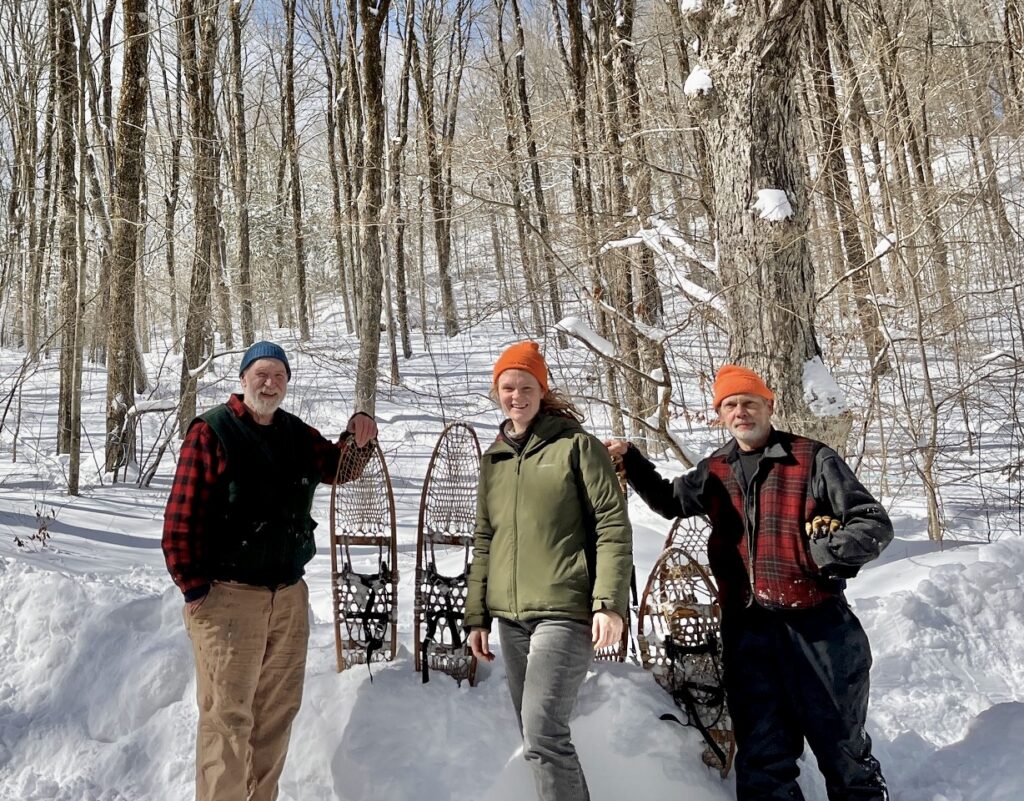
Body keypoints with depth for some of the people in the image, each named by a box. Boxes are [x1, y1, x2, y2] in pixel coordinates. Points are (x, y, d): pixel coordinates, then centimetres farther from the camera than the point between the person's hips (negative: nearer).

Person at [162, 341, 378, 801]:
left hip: (289, 596, 6)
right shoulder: (211, 431, -8)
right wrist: (195, 589, -13)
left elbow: (339, 467, 18)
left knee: (277, 713, 14)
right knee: (228, 716, -2)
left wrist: (358, 439, -5)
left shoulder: (297, 434, 10)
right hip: (228, 597, -6)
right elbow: (182, 516, -11)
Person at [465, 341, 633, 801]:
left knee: (543, 734, -14)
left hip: (564, 612, -6)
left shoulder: (576, 445, -4)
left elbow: (613, 526, -8)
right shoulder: (493, 460, 14)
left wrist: (609, 602, -16)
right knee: (536, 735, 12)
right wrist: (477, 616, 14)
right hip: (510, 618, 7)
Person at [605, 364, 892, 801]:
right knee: (760, 756, 12)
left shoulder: (812, 459, -5)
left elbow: (875, 524, -4)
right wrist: (631, 461, 14)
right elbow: (670, 501, 27)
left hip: (816, 625, -4)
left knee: (841, 743, 11)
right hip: (747, 630, 4)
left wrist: (829, 551, -20)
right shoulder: (714, 473, 9)